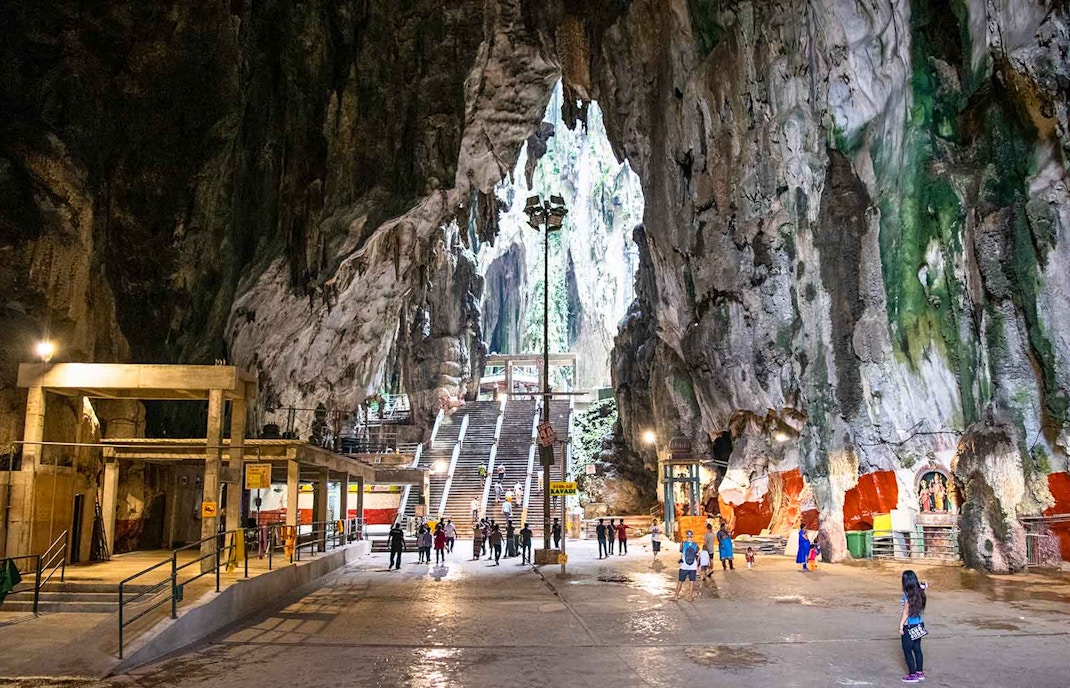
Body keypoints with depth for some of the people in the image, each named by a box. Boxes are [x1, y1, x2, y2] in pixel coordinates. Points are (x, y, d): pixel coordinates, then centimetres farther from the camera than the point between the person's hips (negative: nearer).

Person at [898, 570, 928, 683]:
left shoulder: (907, 596, -21)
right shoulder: (919, 593, -3)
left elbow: (906, 612, -18)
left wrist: (901, 627, -12)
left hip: (909, 627, -7)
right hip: (918, 626, 7)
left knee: (907, 651, 4)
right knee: (917, 649, 17)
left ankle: (913, 675, 9)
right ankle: (920, 672, 26)